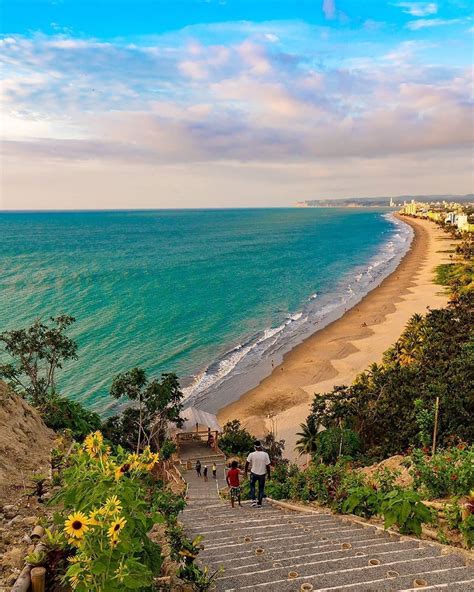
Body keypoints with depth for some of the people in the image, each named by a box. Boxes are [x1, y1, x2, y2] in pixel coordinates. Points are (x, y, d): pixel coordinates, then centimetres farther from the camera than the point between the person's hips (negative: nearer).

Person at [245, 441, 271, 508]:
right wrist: (268, 474, 4)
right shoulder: (265, 455, -13)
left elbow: (247, 464, -2)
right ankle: (259, 503, 15)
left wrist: (246, 472, 13)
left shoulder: (251, 454, -13)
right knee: (261, 488, 14)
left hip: (254, 473, 0)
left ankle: (253, 500, 8)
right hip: (262, 474, 0)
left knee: (252, 486, 22)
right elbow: (267, 466, -8)